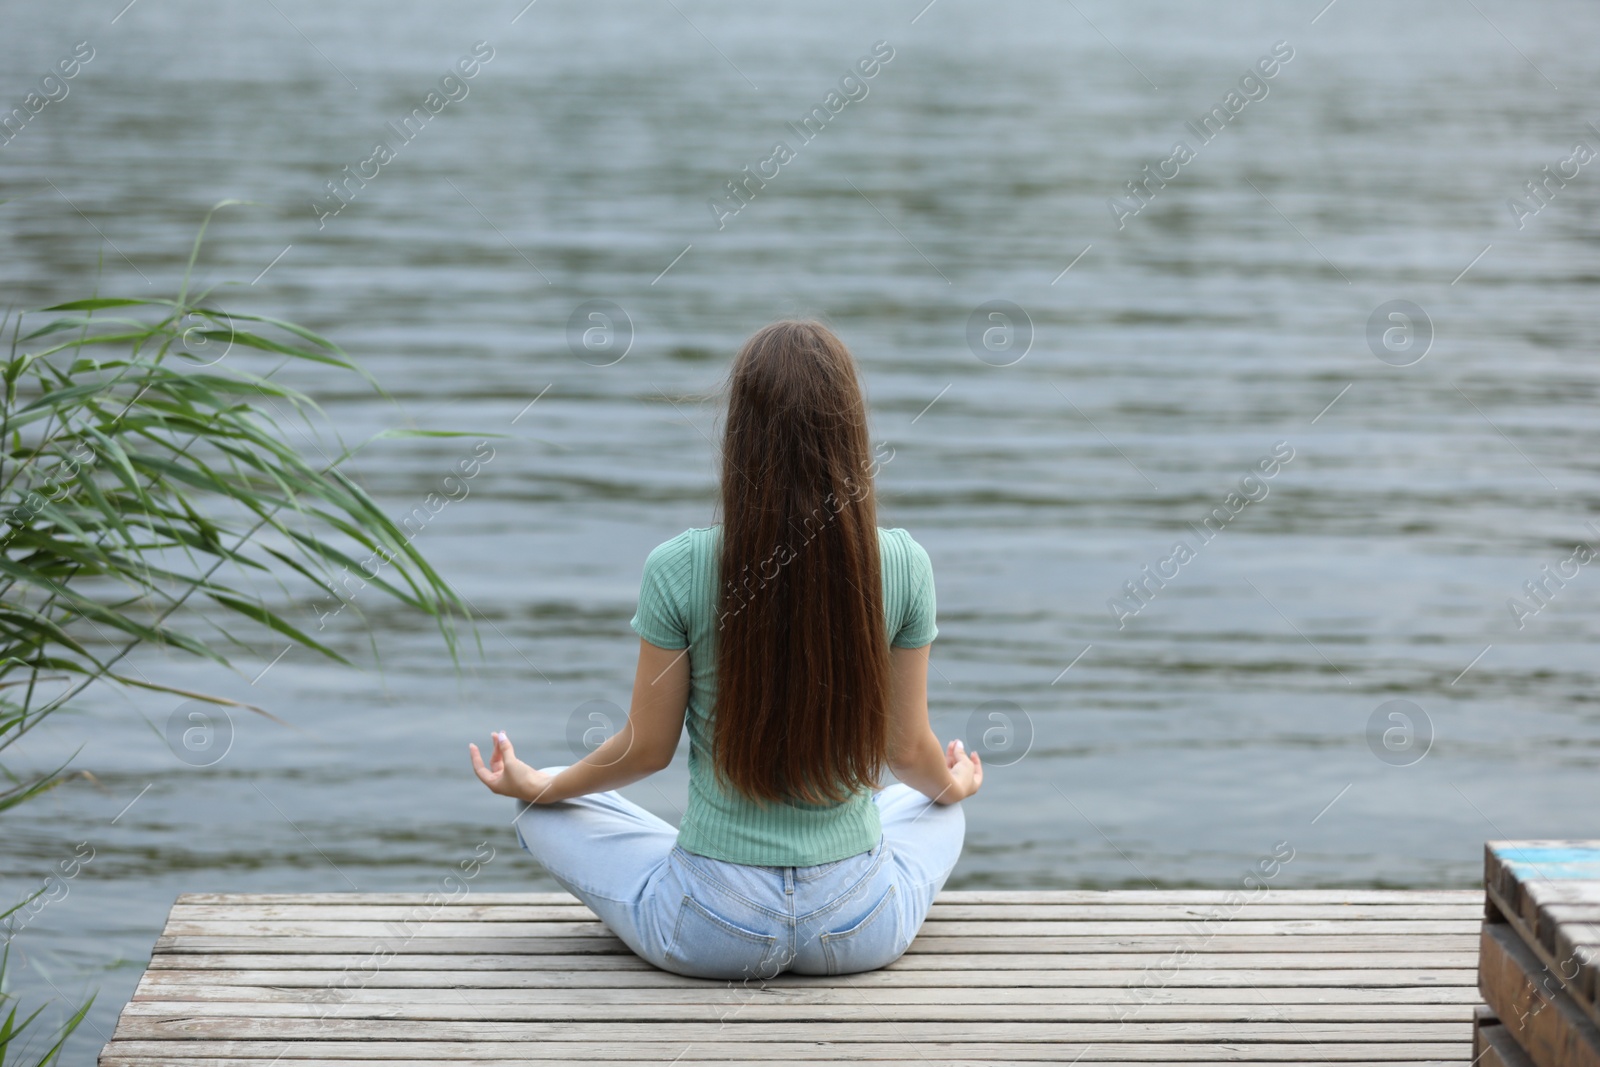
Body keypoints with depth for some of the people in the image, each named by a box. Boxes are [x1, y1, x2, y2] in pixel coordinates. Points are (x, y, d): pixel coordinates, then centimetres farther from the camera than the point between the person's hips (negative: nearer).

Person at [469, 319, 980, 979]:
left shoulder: (678, 570, -17)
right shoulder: (902, 565, -12)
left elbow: (647, 749, -5)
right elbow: (908, 749, 0)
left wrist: (535, 785, 16)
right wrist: (954, 783, 26)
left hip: (711, 934, -3)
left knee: (544, 811, 23)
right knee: (938, 806, 35)